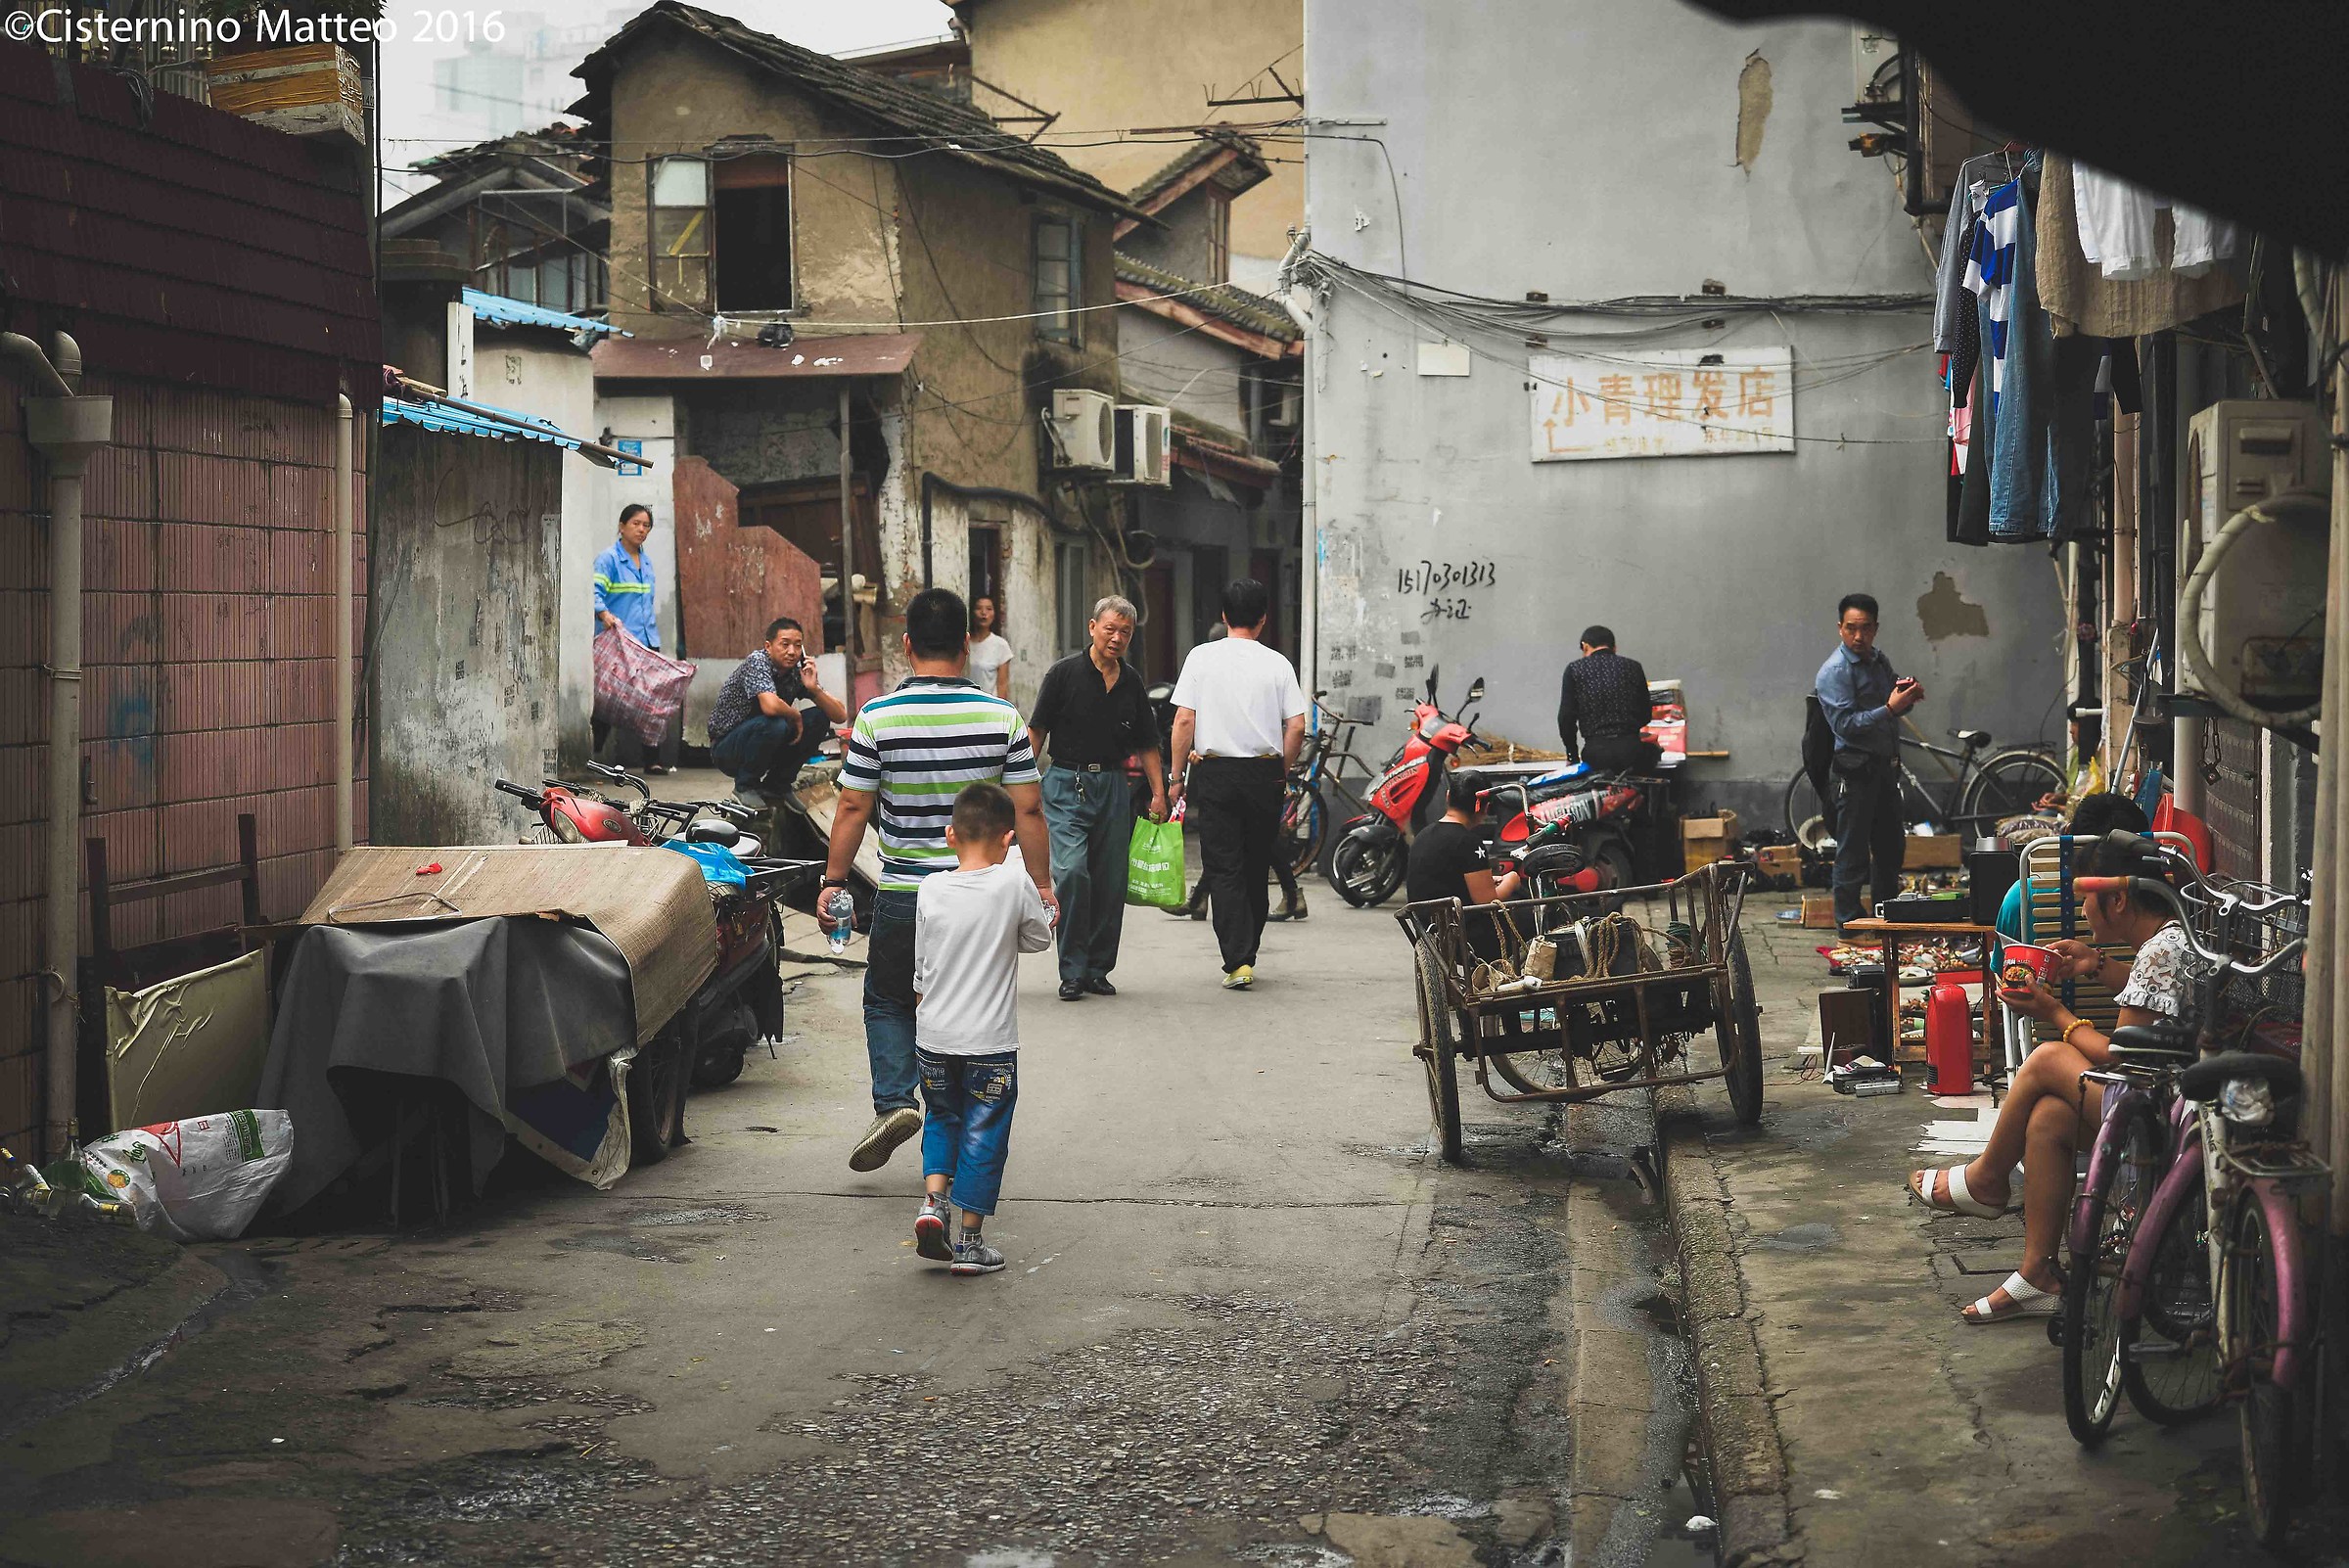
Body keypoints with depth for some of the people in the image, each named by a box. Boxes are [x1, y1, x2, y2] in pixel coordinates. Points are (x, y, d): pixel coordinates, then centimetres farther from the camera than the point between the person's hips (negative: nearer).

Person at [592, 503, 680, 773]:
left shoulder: (646, 563, 19)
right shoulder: (609, 559, -4)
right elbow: (596, 591, -15)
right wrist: (604, 614, -33)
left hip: (645, 640, 7)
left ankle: (652, 759, 3)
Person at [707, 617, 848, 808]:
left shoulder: (798, 671, -4)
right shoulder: (758, 661, -21)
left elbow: (840, 715, -7)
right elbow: (771, 706, -40)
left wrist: (814, 688, -22)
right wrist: (796, 717, -19)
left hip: (766, 745, 6)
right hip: (726, 748, -6)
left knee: (820, 718, -8)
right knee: (774, 724, -33)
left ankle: (777, 785, 3)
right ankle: (745, 786, -11)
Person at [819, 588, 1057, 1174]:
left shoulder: (877, 718, -9)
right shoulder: (1003, 717, -5)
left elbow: (852, 809, -5)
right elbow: (1028, 809, -3)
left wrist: (832, 882, 5)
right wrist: (1041, 884, 6)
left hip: (903, 894, -1)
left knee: (888, 1001, 17)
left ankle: (893, 1100, -2)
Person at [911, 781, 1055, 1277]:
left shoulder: (931, 889, -2)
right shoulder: (1014, 882, -12)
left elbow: (922, 970, 6)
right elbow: (1039, 939, 4)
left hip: (933, 1037, 3)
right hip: (990, 1041, -3)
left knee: (941, 1118, 24)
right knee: (983, 1134, 7)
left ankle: (933, 1199, 5)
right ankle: (971, 1242, 11)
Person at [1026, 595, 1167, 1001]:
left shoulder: (1132, 682, 9)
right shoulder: (1064, 673, -3)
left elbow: (1146, 744, 16)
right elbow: (1037, 731, -1)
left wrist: (1159, 792, 7)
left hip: (1113, 786, 4)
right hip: (1067, 784, -4)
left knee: (1110, 882, 5)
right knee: (1071, 871, -18)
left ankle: (1098, 969, 16)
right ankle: (1072, 971, -10)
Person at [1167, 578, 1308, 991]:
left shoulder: (1201, 658, -1)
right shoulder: (1277, 664, 1)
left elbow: (1184, 720, -5)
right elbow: (1297, 726, -2)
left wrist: (1178, 774, 3)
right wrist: (1282, 771, 12)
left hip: (1215, 772, -1)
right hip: (1264, 772, 1)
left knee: (1224, 870, 0)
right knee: (1256, 869, 14)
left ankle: (1237, 961, -9)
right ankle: (1246, 953, 22)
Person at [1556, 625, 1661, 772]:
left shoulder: (1575, 669, 5)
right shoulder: (1633, 667, 10)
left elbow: (1566, 716, 1)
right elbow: (1646, 715, 15)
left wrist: (1573, 755, 13)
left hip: (1595, 751, -2)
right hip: (1631, 748, 2)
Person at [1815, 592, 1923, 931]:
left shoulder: (1880, 662, 11)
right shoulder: (1834, 672, -14)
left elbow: (1893, 704, 23)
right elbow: (1845, 724, -22)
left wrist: (1908, 696, 0)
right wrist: (1890, 709, -29)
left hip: (1886, 766, 8)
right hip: (1856, 770, -8)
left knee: (1892, 846, 17)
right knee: (1853, 853, -4)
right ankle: (1849, 925, 3)